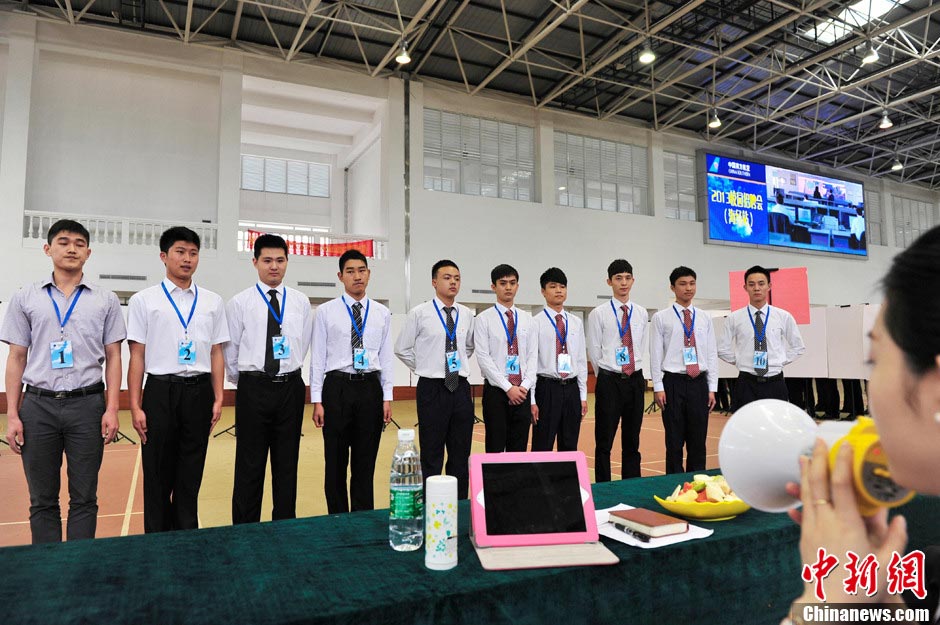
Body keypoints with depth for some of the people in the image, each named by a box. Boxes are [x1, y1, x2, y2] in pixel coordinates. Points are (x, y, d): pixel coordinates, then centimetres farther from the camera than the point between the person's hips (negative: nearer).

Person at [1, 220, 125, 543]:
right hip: (38, 406, 1)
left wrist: (112, 409, -4)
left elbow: (113, 357, 4)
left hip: (87, 405, -1)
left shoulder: (105, 300, 5)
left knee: (84, 498, 6)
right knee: (42, 500, 10)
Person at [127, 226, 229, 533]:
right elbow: (137, 355, -1)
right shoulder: (144, 300, 1)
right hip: (161, 391, -2)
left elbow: (216, 352, 8)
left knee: (191, 475, 11)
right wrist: (135, 406, -4)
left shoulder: (212, 301, 8)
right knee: (158, 475, 7)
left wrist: (218, 398, 4)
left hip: (199, 392, 2)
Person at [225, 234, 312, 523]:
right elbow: (230, 348, 5)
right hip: (253, 388, -2)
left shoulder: (301, 302, 5)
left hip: (290, 388, 3)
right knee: (250, 464, 5)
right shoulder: (239, 303, -3)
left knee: (287, 462, 11)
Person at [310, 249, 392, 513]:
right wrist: (317, 400, -5)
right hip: (337, 387, -2)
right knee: (335, 461, 7)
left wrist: (387, 397, 3)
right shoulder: (325, 312, -1)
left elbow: (386, 357, 7)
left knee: (366, 461, 10)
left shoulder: (382, 314, 6)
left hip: (370, 388, 2)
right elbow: (317, 357, -1)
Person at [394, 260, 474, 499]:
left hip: (461, 388, 4)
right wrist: (425, 369, 4)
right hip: (432, 389, -4)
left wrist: (459, 365, 12)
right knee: (431, 455, 3)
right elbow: (402, 349, 3)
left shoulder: (467, 315, 6)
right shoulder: (419, 313, -5)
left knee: (461, 454, 11)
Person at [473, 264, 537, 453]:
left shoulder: (526, 318, 9)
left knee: (519, 448, 9)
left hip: (522, 392, 4)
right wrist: (508, 388, -14)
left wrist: (525, 385, -8)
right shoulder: (484, 319, -3)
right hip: (496, 391, -3)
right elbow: (483, 357, -9)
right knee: (495, 448, 3)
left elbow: (533, 355, 6)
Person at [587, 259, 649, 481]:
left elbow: (642, 348, 13)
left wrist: (636, 370, 9)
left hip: (636, 380, 4)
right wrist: (607, 376, 4)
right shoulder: (599, 313, -4)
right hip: (609, 381, -4)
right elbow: (594, 351, 0)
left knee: (632, 441, 13)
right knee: (604, 442, 2)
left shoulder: (642, 313, 7)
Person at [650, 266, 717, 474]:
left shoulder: (704, 318, 9)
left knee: (698, 441, 9)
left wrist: (712, 388, 4)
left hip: (699, 383, 3)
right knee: (674, 441, 4)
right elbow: (656, 354, -3)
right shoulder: (661, 318, -1)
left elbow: (712, 354, 9)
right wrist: (658, 387, -8)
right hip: (673, 383, -3)